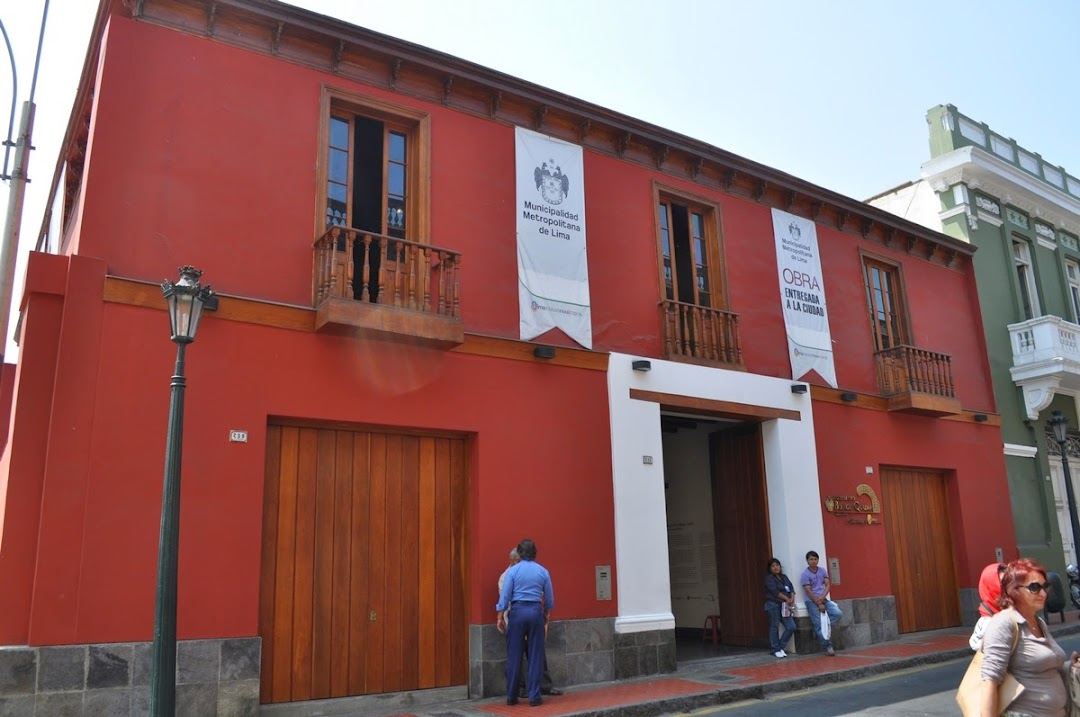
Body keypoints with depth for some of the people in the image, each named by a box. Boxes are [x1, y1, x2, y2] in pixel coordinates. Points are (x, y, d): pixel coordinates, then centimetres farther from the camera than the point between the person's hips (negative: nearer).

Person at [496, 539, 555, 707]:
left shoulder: (513, 570, -1)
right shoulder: (543, 571, 4)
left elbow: (504, 595, -5)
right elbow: (549, 598, 11)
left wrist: (500, 617, 1)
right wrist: (547, 614, 26)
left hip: (517, 611, -1)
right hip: (535, 611, 1)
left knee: (514, 655, 6)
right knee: (535, 655, 6)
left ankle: (511, 696, 12)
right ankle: (534, 696, 6)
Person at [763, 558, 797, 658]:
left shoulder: (784, 577, 19)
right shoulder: (769, 578, -1)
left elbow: (791, 588, 9)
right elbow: (774, 591, -12)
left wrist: (792, 598, -9)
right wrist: (787, 599, -12)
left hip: (784, 606, 6)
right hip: (773, 605, -6)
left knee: (791, 627, -2)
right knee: (774, 627, -2)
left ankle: (780, 647, 10)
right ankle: (776, 650, 6)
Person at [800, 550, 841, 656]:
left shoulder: (822, 571, 7)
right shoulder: (805, 574, -9)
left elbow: (827, 585, 2)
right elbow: (808, 591, -12)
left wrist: (822, 597, -14)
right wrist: (819, 604, -14)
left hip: (823, 599, 5)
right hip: (812, 601, -5)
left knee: (838, 613, -14)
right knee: (819, 624, -10)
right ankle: (828, 646, -3)